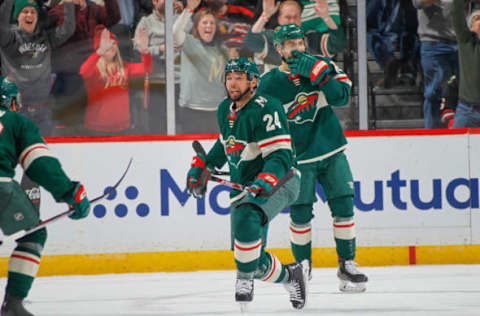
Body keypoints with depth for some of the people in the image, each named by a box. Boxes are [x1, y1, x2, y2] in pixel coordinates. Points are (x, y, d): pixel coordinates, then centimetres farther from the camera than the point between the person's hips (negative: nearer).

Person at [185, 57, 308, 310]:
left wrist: (265, 183, -38)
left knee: (246, 221, -36)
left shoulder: (265, 109, -17)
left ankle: (244, 280, -23)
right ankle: (291, 276, 27)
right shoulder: (225, 110, 9)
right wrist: (202, 166, 19)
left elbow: (281, 155, -23)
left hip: (278, 182, -8)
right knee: (255, 260, 2)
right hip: (243, 188, 8)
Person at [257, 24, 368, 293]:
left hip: (332, 153, 2)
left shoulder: (322, 65, -1)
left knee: (343, 207, -3)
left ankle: (347, 264, 9)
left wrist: (317, 72, -24)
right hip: (298, 158, -2)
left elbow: (341, 96, -15)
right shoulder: (269, 84, -6)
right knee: (301, 213, -7)